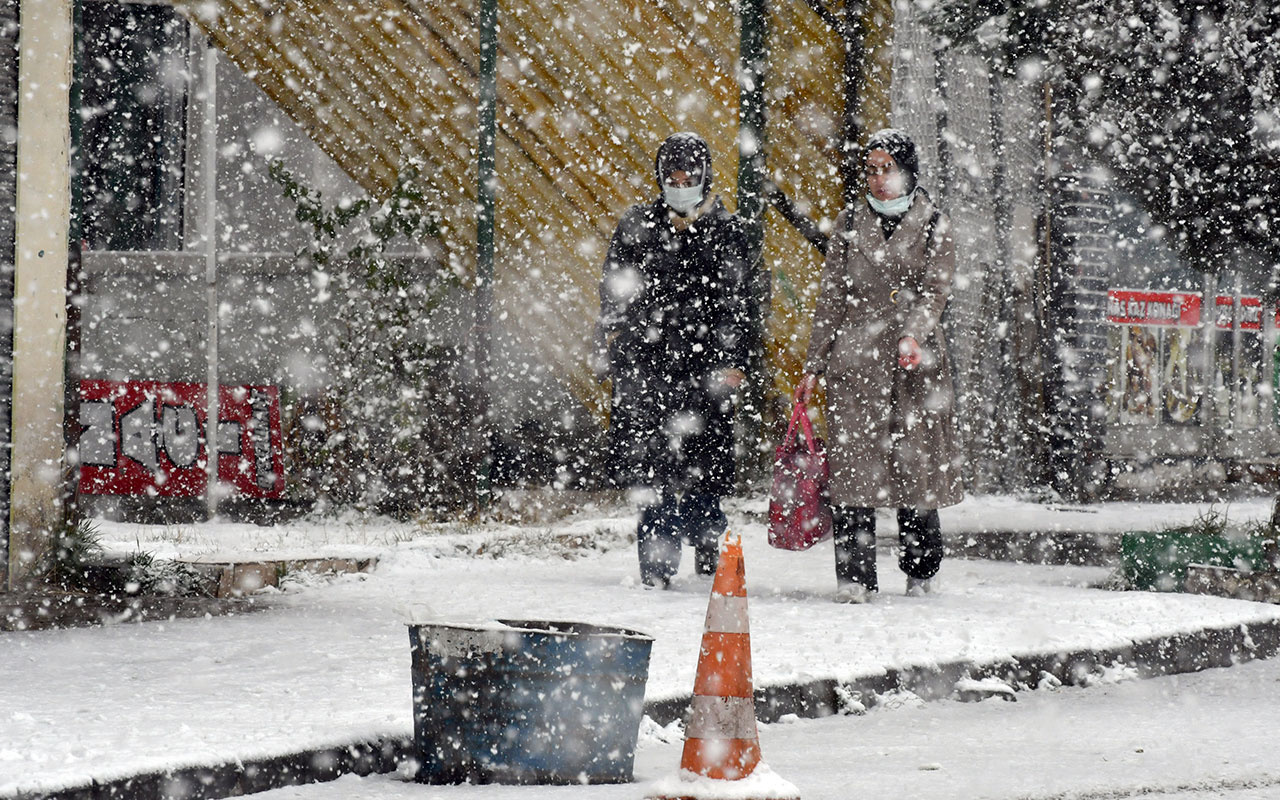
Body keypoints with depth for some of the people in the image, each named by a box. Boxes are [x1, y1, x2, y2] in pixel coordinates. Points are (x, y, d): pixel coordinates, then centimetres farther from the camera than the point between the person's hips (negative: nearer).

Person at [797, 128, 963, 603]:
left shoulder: (932, 224, 6)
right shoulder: (851, 223, 12)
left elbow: (935, 289, -6)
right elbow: (831, 297, 12)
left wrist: (913, 335, -25)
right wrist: (813, 364, 7)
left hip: (915, 362, -1)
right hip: (855, 356, 1)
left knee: (917, 460, 0)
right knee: (853, 462, -7)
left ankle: (921, 573, 14)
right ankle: (854, 577, -7)